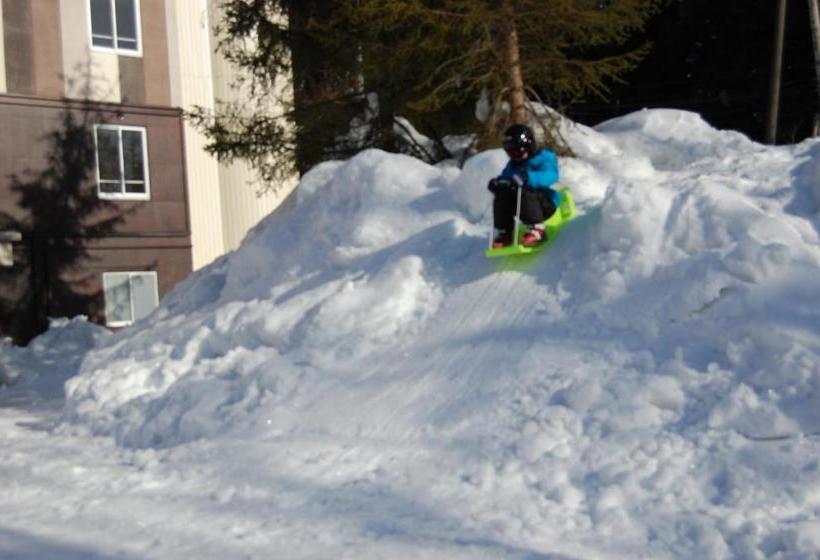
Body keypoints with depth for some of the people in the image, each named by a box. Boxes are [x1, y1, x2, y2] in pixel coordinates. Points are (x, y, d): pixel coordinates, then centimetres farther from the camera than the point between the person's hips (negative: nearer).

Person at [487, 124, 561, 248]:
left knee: (524, 193, -33)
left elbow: (550, 176, -26)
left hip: (546, 204, -6)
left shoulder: (544, 158, -7)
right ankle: (503, 233, -10)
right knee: (502, 196, -16)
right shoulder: (513, 164, 17)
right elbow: (504, 177, 10)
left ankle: (537, 229, -27)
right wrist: (497, 183, -16)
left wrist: (527, 178, -42)